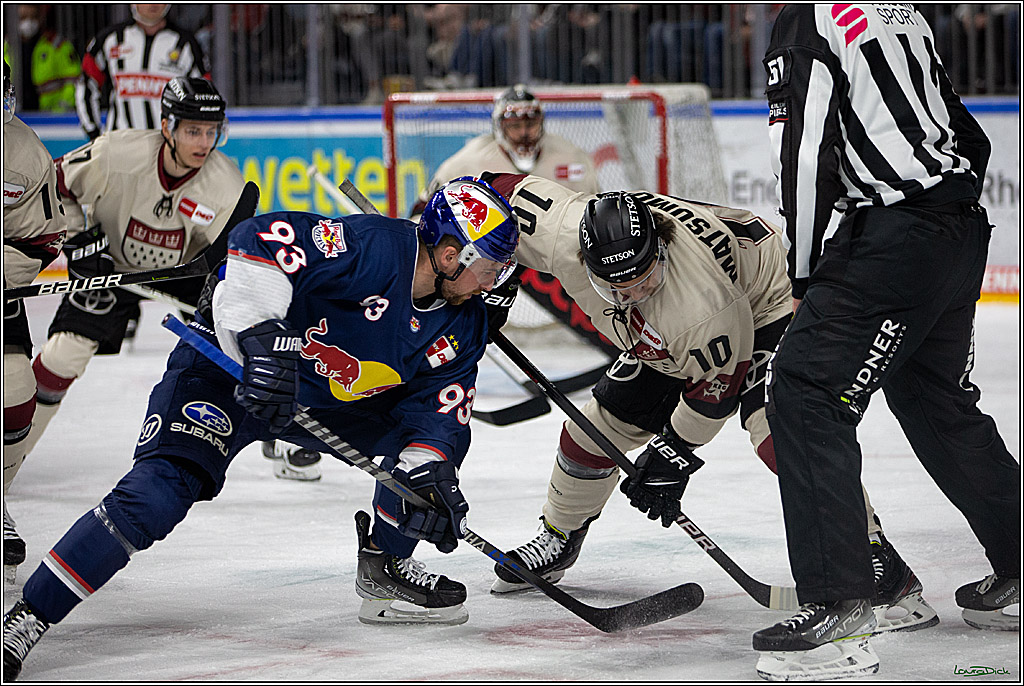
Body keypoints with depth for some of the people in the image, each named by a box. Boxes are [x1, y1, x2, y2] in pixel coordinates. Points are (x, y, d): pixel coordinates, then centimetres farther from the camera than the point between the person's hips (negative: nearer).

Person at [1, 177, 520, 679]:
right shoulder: (374, 247, -28)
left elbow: (436, 403, -3)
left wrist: (429, 477, -21)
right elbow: (263, 241, -36)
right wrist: (262, 338, -43)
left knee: (445, 432, -2)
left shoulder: (463, 325, -4)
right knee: (160, 492, -25)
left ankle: (383, 569, 16)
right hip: (230, 366, -8)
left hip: (332, 398, 8)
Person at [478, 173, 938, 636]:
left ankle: (880, 569, -28)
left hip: (763, 308, -7)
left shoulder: (705, 300, -43)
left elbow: (716, 386, -26)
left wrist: (673, 451, -17)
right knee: (598, 424, 6)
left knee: (776, 430, -29)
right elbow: (503, 189, -12)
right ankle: (559, 539, 34)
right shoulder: (561, 234, -30)